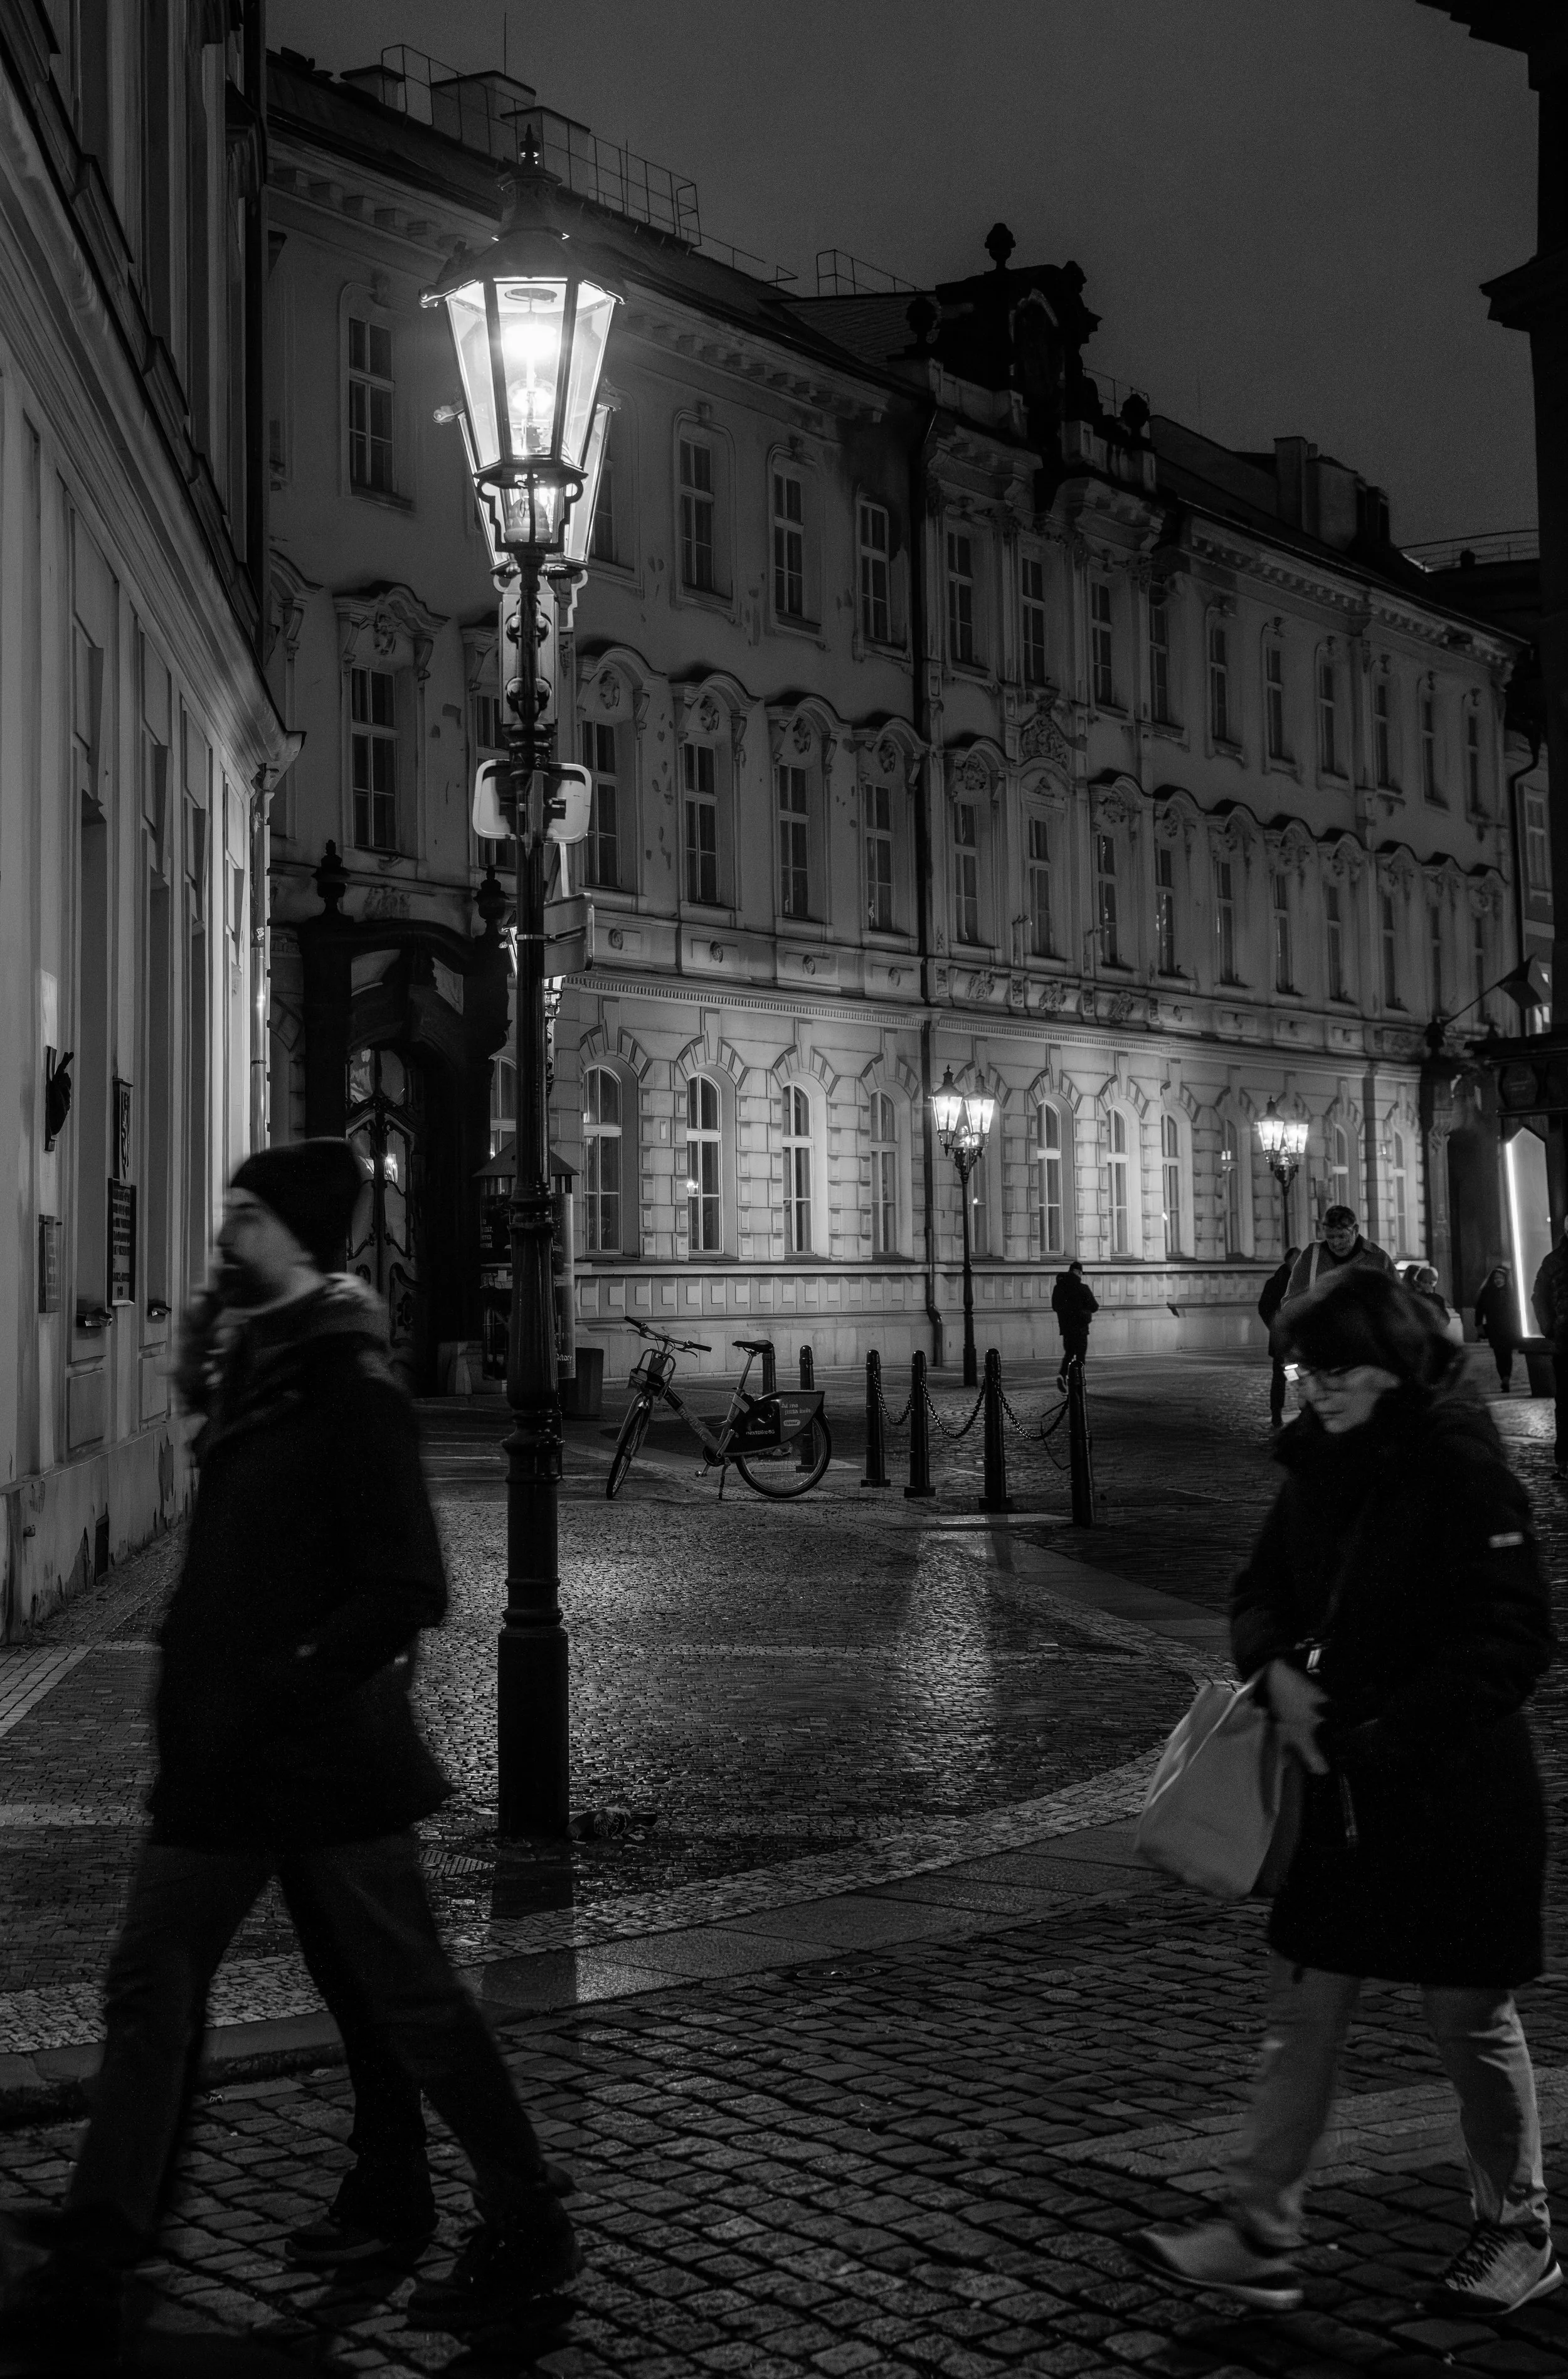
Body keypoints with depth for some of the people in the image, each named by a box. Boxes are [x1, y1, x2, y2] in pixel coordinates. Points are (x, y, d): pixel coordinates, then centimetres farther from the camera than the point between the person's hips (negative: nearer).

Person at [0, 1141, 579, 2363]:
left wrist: (281, 1690, -21)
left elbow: (409, 1588, -21)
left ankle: (530, 2225, 19)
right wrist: (195, 1697, 12)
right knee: (151, 1989, 9)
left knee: (409, 1995, 3)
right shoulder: (249, 1377, 9)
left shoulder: (351, 1390, -16)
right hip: (220, 1757, 8)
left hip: (326, 1754, -8)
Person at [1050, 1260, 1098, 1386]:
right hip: (1080, 1328, -5)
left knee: (1068, 1353, 17)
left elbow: (1055, 1307, 15)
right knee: (1080, 1356, 4)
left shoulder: (1058, 1287, 4)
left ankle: (1062, 1374, -6)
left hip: (1065, 1327, 5)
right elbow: (1094, 1307, -6)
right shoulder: (1083, 1288, -12)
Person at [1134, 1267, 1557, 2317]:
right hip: (1340, 1795, 6)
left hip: (1459, 1801, -6)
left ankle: (1519, 2228, 28)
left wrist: (1380, 1732, -22)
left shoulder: (1464, 1472, -17)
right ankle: (1261, 2236, 13)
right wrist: (1276, 1668, -6)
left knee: (1473, 2020, 9)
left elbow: (1515, 1640, -19)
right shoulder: (1320, 1465, 5)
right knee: (1303, 2013, 7)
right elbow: (1263, 1590, 16)